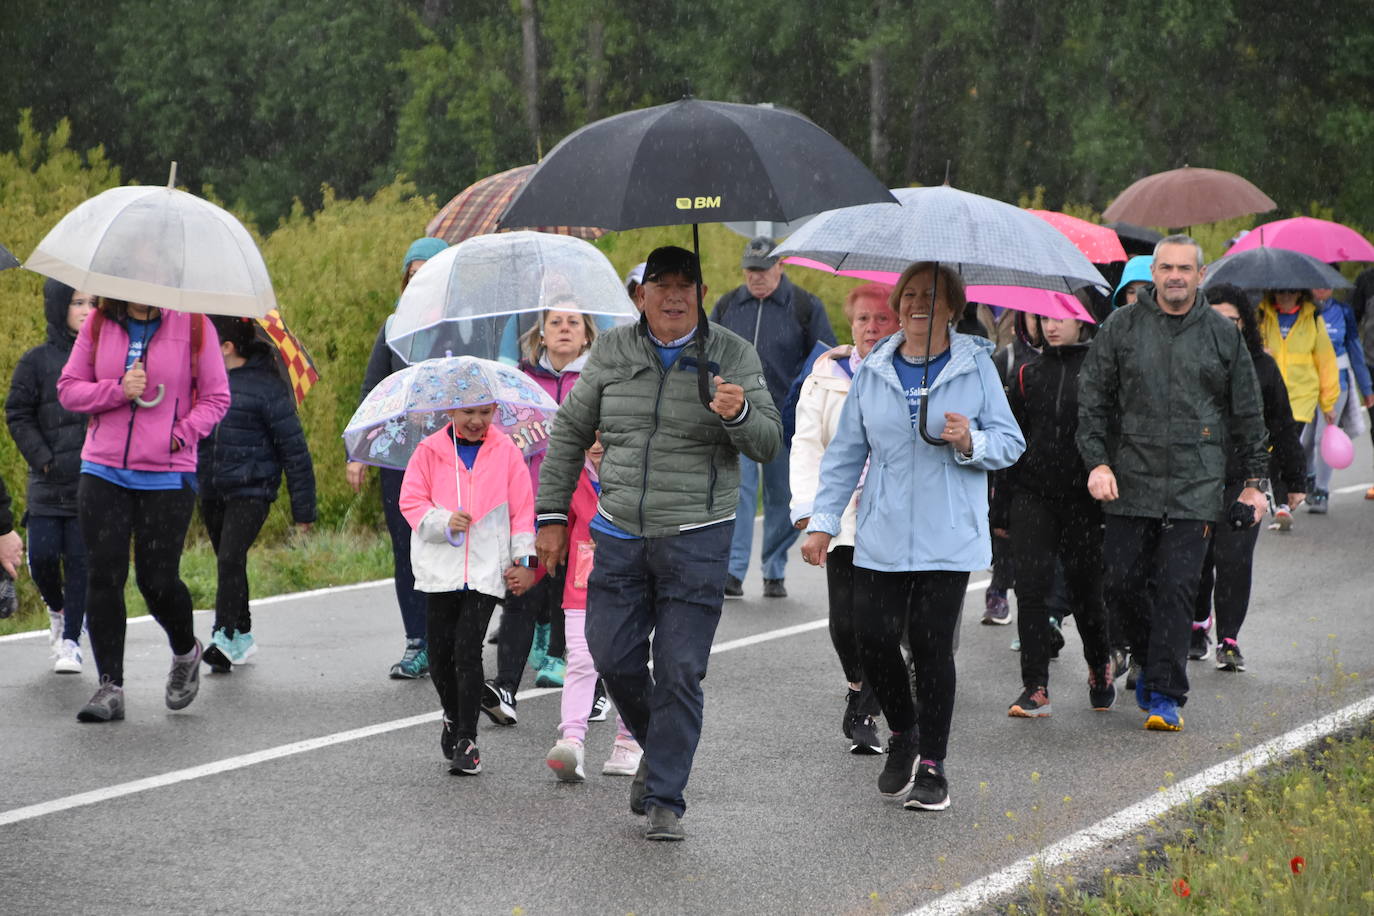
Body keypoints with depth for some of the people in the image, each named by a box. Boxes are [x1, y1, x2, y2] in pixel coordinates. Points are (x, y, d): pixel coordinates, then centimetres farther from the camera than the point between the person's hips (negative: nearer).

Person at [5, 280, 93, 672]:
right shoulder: (37, 361, 0)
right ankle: (57, 609, 27)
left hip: (93, 483, 0)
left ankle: (71, 641, 6)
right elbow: (18, 415, 1)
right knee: (43, 555, -4)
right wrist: (43, 459, -8)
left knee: (81, 559, -2)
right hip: (49, 483, 0)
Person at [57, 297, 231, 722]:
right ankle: (110, 687, 3)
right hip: (102, 472, 2)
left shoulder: (193, 327, -1)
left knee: (158, 581, -2)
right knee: (103, 576, -3)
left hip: (167, 476, -2)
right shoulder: (98, 325, 5)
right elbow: (68, 388, 6)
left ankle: (185, 653, 30)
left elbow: (216, 397, 3)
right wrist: (118, 390, -11)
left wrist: (183, 435, -12)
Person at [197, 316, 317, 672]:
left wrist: (303, 509, -6)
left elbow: (294, 449, -7)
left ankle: (224, 638, -19)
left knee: (230, 558, -19)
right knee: (228, 563, 15)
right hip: (211, 491, 7)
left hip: (251, 490, -7)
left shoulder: (268, 387, -11)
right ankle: (243, 636, 29)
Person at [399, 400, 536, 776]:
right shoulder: (430, 451, 3)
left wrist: (524, 561, 3)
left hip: (486, 571, -1)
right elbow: (410, 501, 2)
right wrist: (444, 521, -15)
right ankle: (453, 716, 33)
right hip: (440, 569, 2)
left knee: (468, 651, -11)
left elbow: (522, 507, 8)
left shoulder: (506, 452, 4)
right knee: (440, 652, 6)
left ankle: (467, 739, -5)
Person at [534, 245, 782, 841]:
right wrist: (551, 515, 8)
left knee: (680, 672, -5)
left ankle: (665, 801, 2)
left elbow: (768, 444, -6)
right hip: (620, 535, 3)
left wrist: (739, 414, -28)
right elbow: (569, 433, 12)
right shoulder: (611, 352, 4)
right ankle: (657, 748, 30)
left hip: (696, 539, -3)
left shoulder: (732, 354, -2)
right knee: (612, 657, 2)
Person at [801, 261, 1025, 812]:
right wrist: (823, 521, 7)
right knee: (875, 640, -4)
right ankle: (902, 735, 23)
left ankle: (931, 765, 8)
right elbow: (846, 452, 13)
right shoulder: (873, 372, 9)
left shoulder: (976, 367, 2)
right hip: (881, 539, 3)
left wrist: (972, 442, -17)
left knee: (932, 646, -5)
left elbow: (1011, 443, 4)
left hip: (947, 539, -2)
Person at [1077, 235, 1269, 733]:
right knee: (1120, 582, 0)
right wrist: (1096, 460, -6)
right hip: (1130, 485, 1)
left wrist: (1254, 481, 10)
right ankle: (1151, 658, 26)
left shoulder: (1223, 334, 7)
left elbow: (1248, 414, 12)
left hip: (1195, 487, -1)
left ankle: (1165, 693, -2)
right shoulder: (1120, 327, 6)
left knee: (1177, 588, -7)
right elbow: (1092, 399, 6)